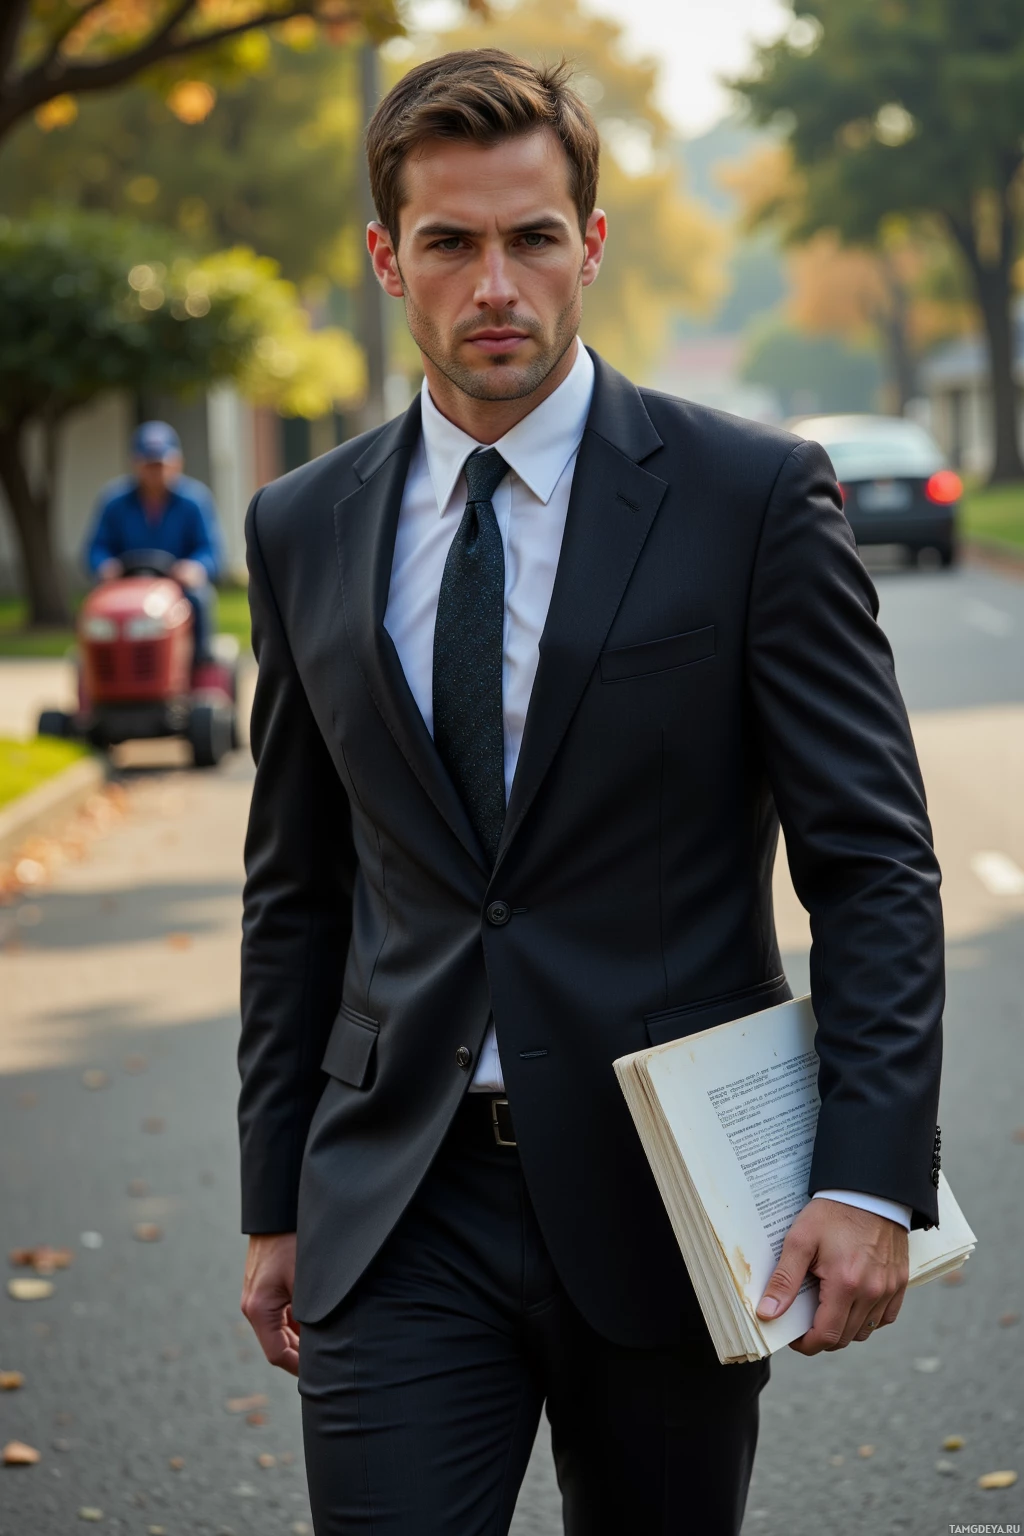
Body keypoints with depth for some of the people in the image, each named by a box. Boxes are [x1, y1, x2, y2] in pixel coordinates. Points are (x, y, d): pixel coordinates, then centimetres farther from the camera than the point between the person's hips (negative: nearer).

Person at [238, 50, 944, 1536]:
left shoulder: (754, 497, -5)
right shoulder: (306, 531, 7)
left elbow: (874, 858, -6)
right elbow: (296, 890, 13)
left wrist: (871, 1180, -16)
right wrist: (275, 1204, 11)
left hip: (667, 1195, -2)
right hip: (400, 1212, 2)